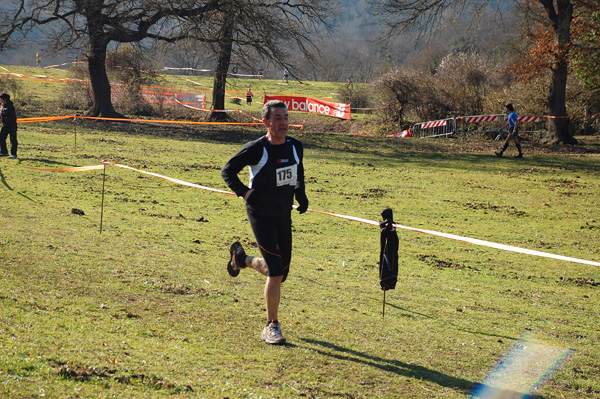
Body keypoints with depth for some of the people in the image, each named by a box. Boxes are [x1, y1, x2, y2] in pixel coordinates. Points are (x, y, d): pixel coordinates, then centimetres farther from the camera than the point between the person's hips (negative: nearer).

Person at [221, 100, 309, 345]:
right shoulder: (256, 149, -13)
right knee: (275, 272, -14)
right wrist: (244, 192, -17)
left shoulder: (295, 147, 3)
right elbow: (227, 171, -4)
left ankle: (242, 259, 39)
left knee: (281, 272, 10)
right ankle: (272, 327, -2)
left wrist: (300, 194, 9)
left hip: (284, 214, 6)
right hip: (261, 214, -6)